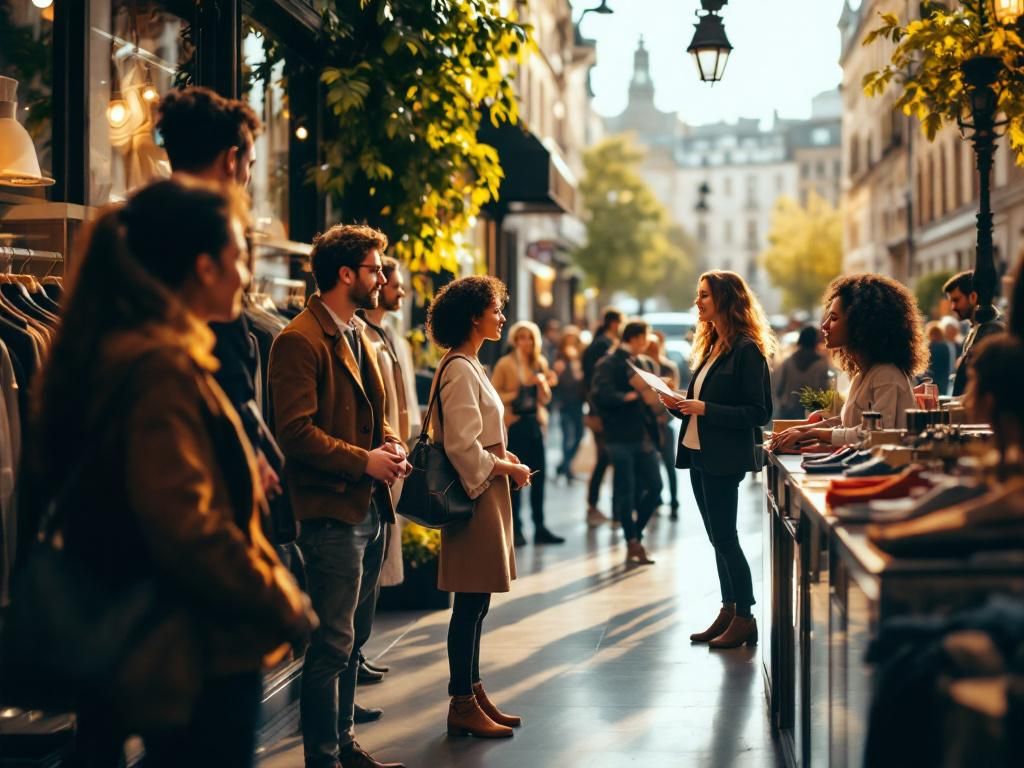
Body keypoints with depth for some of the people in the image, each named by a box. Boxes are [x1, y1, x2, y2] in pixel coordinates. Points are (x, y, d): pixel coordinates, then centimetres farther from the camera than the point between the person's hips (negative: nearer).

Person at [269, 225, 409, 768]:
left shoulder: (358, 336, 16)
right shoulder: (300, 340, -14)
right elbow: (296, 431, -20)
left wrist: (391, 444, 4)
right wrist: (363, 461, -18)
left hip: (371, 507, 9)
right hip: (332, 510, -9)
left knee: (353, 640, 17)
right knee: (333, 643, -4)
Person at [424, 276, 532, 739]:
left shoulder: (467, 366, 15)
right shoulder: (460, 371, -16)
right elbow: (462, 447, -22)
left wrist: (506, 458, 6)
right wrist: (509, 469, -10)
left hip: (484, 492, 10)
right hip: (475, 494, -10)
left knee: (475, 603, 14)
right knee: (471, 604, -3)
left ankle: (473, 693, 22)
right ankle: (462, 706, 4)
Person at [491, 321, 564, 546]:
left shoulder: (541, 363, 11)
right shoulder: (505, 364, -3)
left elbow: (546, 399, 14)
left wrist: (542, 384, -5)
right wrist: (514, 395, -17)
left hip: (535, 423, 5)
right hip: (514, 424, -4)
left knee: (538, 477, 5)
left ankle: (540, 528, 12)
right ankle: (515, 529, 5)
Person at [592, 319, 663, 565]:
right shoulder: (609, 364, -5)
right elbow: (601, 395, -19)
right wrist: (630, 395, -23)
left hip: (644, 436, 7)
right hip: (621, 437, -7)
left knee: (655, 486, 3)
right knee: (626, 491, 0)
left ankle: (634, 534, 20)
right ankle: (633, 543, 10)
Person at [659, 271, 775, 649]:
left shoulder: (747, 350, -13)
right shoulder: (711, 347, 14)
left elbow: (759, 412, -16)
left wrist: (705, 408, -20)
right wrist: (679, 405, 1)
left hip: (724, 458, -9)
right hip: (699, 454, 9)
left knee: (724, 537, -4)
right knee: (719, 538, 12)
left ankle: (744, 618, 5)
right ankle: (728, 612, 19)